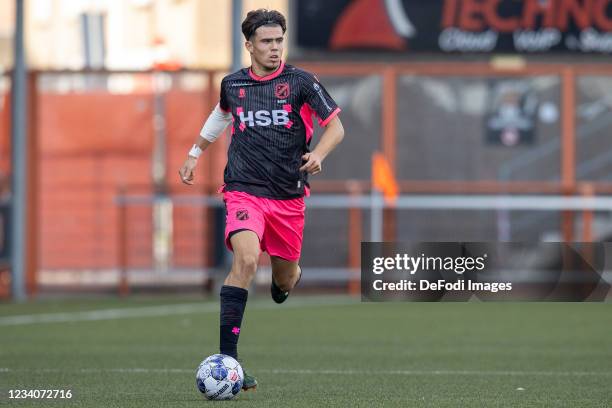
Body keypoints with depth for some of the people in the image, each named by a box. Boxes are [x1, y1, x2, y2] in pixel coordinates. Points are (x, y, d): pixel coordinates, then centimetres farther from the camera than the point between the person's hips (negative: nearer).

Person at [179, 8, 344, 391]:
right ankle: (226, 356, -28)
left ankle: (283, 285, 56)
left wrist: (318, 155, -20)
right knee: (246, 259, -26)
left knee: (286, 278, 13)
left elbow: (336, 126, -1)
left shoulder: (301, 82, -3)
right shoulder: (232, 84, 4)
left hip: (289, 197, 1)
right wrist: (195, 153, 32)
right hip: (244, 191, -1)